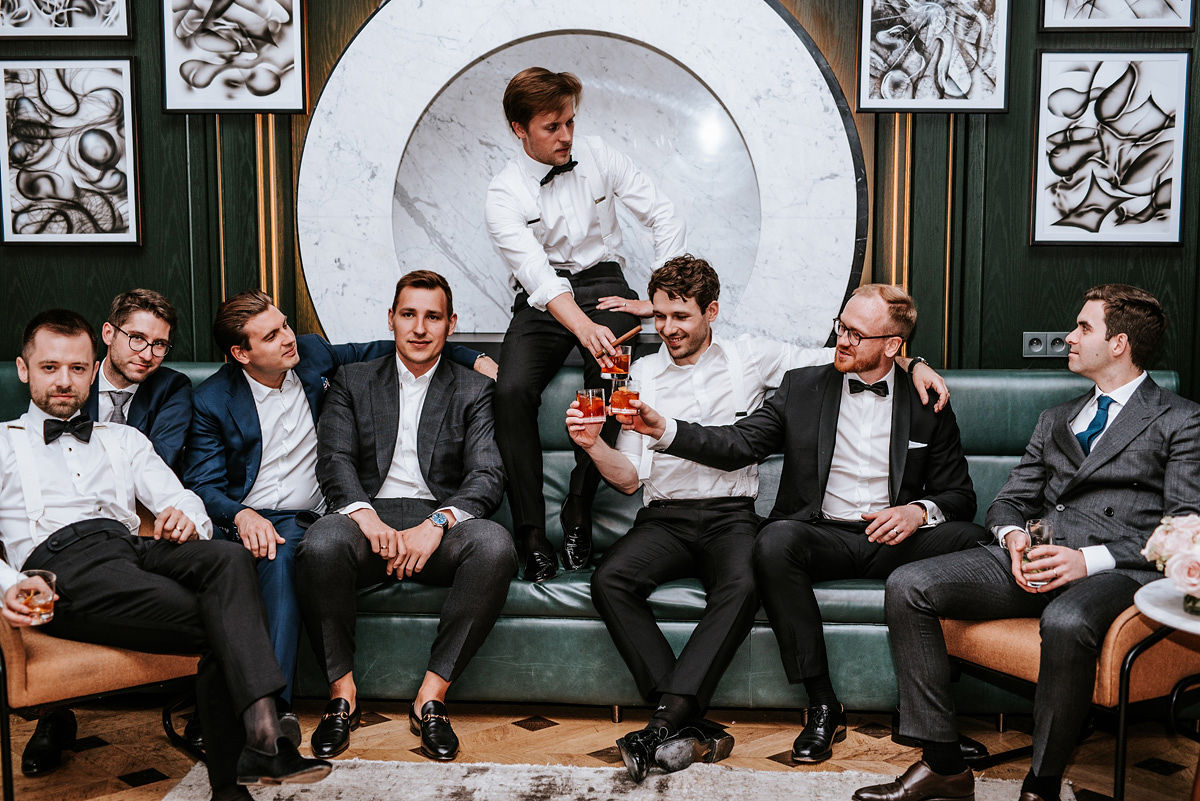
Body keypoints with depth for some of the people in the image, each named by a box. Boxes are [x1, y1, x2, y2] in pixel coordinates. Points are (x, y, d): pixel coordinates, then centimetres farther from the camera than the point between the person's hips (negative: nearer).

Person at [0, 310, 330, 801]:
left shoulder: (123, 440, 32)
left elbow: (183, 504, 18)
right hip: (63, 562, -3)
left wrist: (186, 519, -8)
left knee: (228, 559, -33)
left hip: (136, 548, 3)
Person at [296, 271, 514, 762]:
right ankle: (342, 692, -13)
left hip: (440, 523, 0)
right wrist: (366, 515, -19)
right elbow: (335, 460, 3)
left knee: (495, 545, -33)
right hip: (370, 519, 0)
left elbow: (488, 476, 1)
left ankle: (431, 696, -21)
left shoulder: (473, 392, 15)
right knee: (320, 545, -34)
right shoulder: (353, 381, 18)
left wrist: (438, 522, -19)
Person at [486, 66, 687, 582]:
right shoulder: (504, 195, -8)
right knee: (512, 390, -29)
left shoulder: (599, 158, 2)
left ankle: (579, 510, -19)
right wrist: (584, 329, -42)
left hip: (602, 284, 1)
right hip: (542, 302, -1)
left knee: (609, 374, -32)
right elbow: (537, 275, -24)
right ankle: (532, 532, -21)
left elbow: (666, 219, 4)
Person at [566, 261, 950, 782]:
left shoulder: (750, 356, 11)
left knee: (743, 585, -35)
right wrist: (593, 444, -9)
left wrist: (912, 363, 0)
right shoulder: (643, 372, 14)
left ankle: (667, 722, -33)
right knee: (609, 581, -29)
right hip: (664, 518, 2)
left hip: (730, 517, -1)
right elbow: (629, 477, 11)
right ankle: (688, 728, -27)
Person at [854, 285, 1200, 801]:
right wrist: (1014, 536, -3)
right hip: (1032, 560, 6)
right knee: (907, 587, -16)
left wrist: (1091, 559, -17)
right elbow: (1008, 501, 23)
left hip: (1115, 567, -6)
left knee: (1066, 622, -41)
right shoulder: (1055, 420, 27)